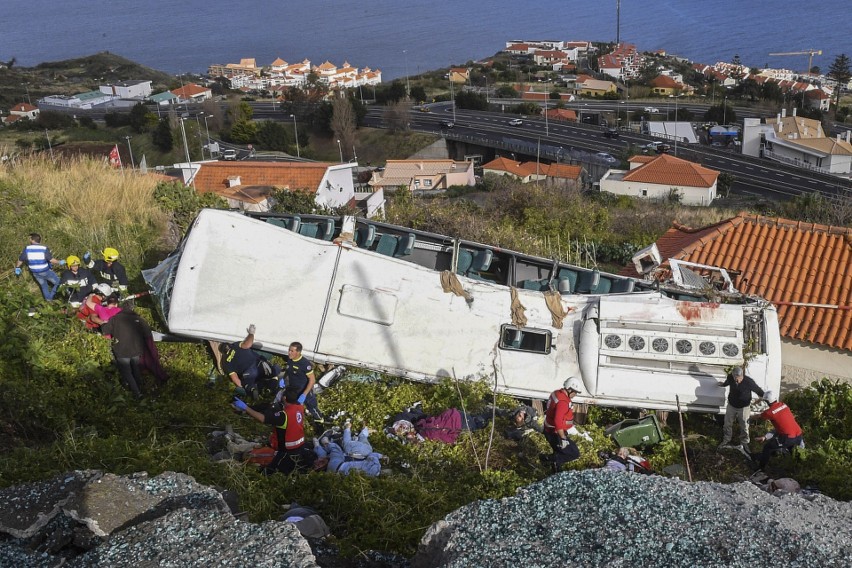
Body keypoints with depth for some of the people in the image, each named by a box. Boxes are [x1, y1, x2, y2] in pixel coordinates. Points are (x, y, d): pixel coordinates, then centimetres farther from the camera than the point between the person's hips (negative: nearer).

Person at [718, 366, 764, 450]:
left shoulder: (749, 381, -30)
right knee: (727, 424, 13)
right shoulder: (730, 377, -18)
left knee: (744, 427, 8)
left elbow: (759, 391, -14)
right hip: (731, 405, 3)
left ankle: (744, 443, 28)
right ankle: (726, 441, 33)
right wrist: (723, 384, 30)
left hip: (743, 407, -3)